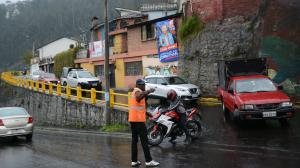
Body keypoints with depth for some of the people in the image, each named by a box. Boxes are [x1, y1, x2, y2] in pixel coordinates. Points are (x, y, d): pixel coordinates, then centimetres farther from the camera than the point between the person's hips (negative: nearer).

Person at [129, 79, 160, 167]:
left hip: (132, 119, 10)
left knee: (134, 139, 9)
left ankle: (134, 161, 10)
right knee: (144, 140, -7)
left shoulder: (135, 92, 19)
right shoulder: (138, 91, -11)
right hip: (138, 119, -10)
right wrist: (147, 91, -40)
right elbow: (138, 98, -35)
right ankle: (149, 161, -7)